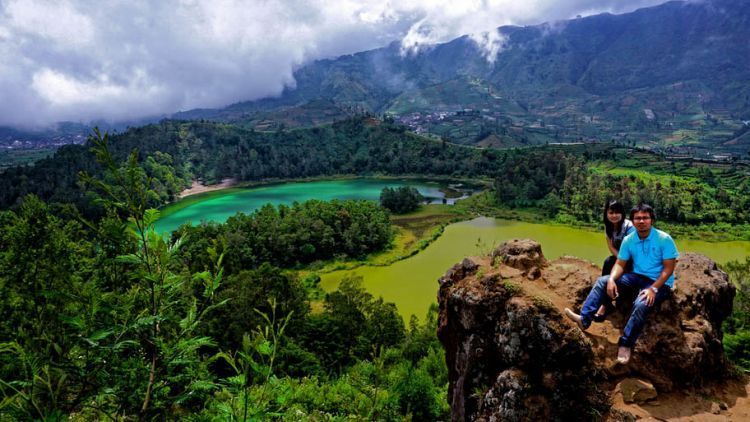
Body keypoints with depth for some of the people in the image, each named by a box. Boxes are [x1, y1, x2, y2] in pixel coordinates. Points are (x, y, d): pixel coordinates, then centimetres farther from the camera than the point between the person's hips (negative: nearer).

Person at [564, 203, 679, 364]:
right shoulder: (628, 240, 0)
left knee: (641, 304, -35)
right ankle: (584, 319, -24)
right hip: (637, 277, 5)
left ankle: (626, 344, -27)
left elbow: (668, 268, -15)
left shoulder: (664, 239, -14)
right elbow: (620, 264, 0)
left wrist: (653, 289, -28)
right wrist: (611, 280, -22)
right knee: (603, 281, -12)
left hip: (660, 283, -5)